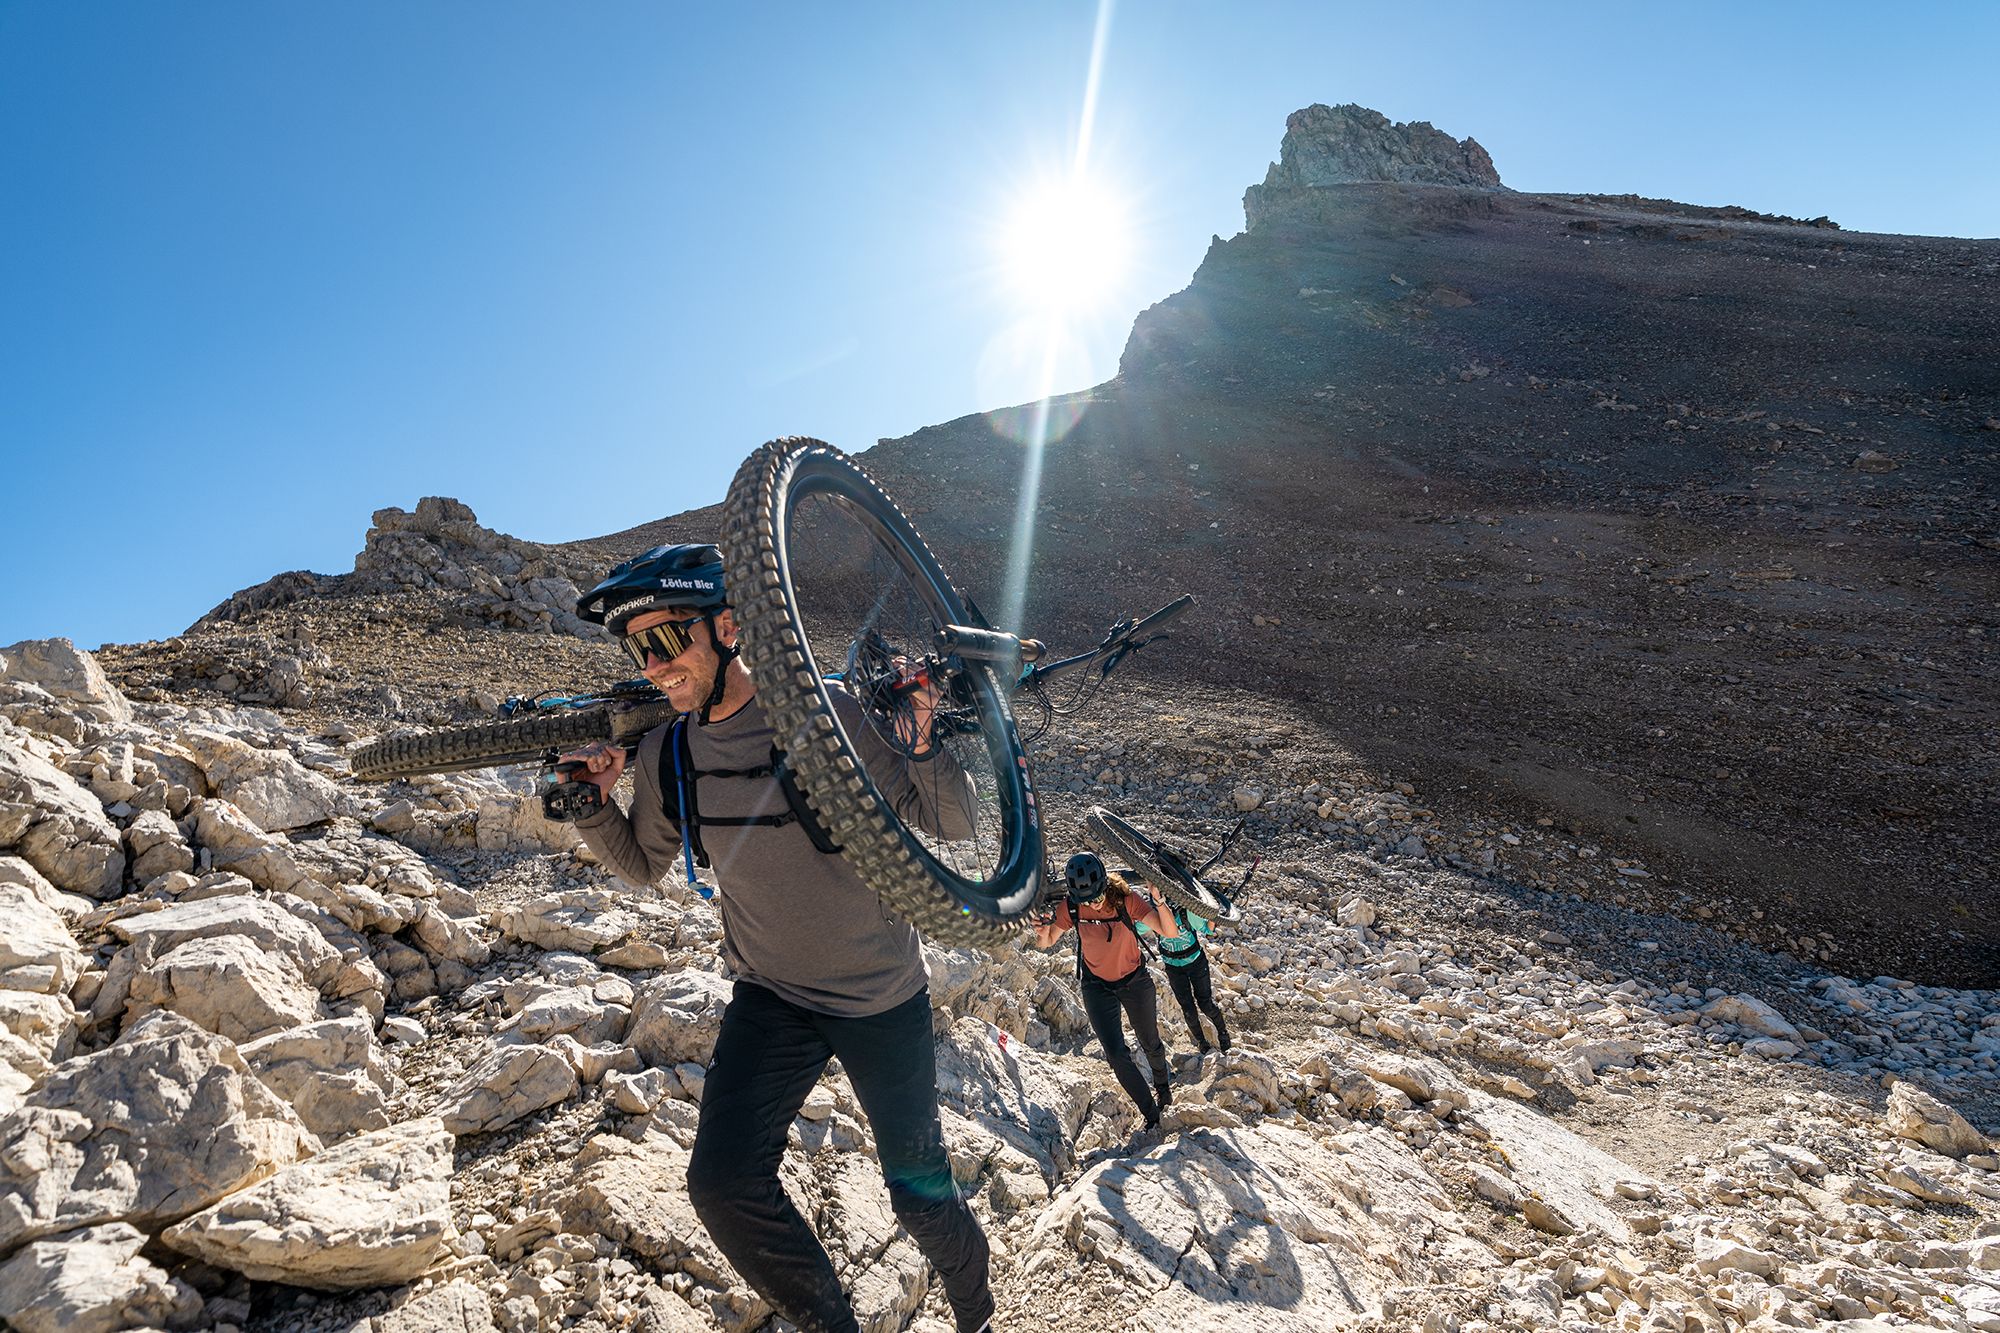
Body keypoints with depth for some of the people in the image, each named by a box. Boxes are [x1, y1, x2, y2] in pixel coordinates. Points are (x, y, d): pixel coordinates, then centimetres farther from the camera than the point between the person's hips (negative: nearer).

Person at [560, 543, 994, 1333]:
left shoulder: (821, 714, -21)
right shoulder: (664, 755, -7)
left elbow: (950, 823, -16)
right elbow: (645, 865, 11)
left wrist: (924, 743, -34)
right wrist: (595, 806, -7)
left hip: (884, 999, -3)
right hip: (772, 999, 3)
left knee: (920, 1195, 8)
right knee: (723, 1186, -14)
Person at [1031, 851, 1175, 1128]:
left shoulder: (1125, 899, -28)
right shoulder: (1070, 907, -22)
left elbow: (1169, 932, -32)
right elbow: (1047, 942, -7)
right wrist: (1042, 933, -31)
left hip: (1135, 980, 0)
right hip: (1097, 986, 1)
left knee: (1150, 1044, 20)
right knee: (1116, 1054, -10)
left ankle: (1162, 1085, 52)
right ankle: (1151, 1114, 10)